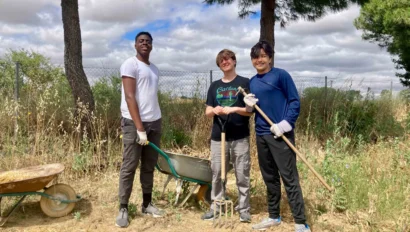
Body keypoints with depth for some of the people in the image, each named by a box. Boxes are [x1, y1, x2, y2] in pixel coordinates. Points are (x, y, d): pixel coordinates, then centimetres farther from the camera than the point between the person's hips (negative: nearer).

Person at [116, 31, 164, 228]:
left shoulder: (154, 68, 16)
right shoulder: (130, 64, -6)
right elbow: (129, 97, -13)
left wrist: (151, 124, 11)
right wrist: (139, 127, -18)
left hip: (155, 123, 7)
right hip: (134, 123, -7)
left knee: (149, 166, 12)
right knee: (129, 167, -1)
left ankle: (147, 204, 23)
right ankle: (123, 208, 8)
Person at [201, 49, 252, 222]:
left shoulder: (245, 83, 0)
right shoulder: (214, 86, 12)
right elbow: (208, 112, 11)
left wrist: (234, 109, -19)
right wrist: (214, 110, -12)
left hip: (240, 138, -3)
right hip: (218, 137, 4)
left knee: (242, 175, 2)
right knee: (217, 174, 9)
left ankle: (244, 208, 15)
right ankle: (216, 206, 21)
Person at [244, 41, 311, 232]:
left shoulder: (281, 75, -4)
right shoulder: (252, 82, 13)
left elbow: (295, 101, -6)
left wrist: (285, 124, -17)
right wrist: (249, 105, -3)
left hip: (280, 134, -6)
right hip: (261, 135, 6)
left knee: (289, 178, -5)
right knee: (269, 178, 14)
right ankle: (273, 216, 27)